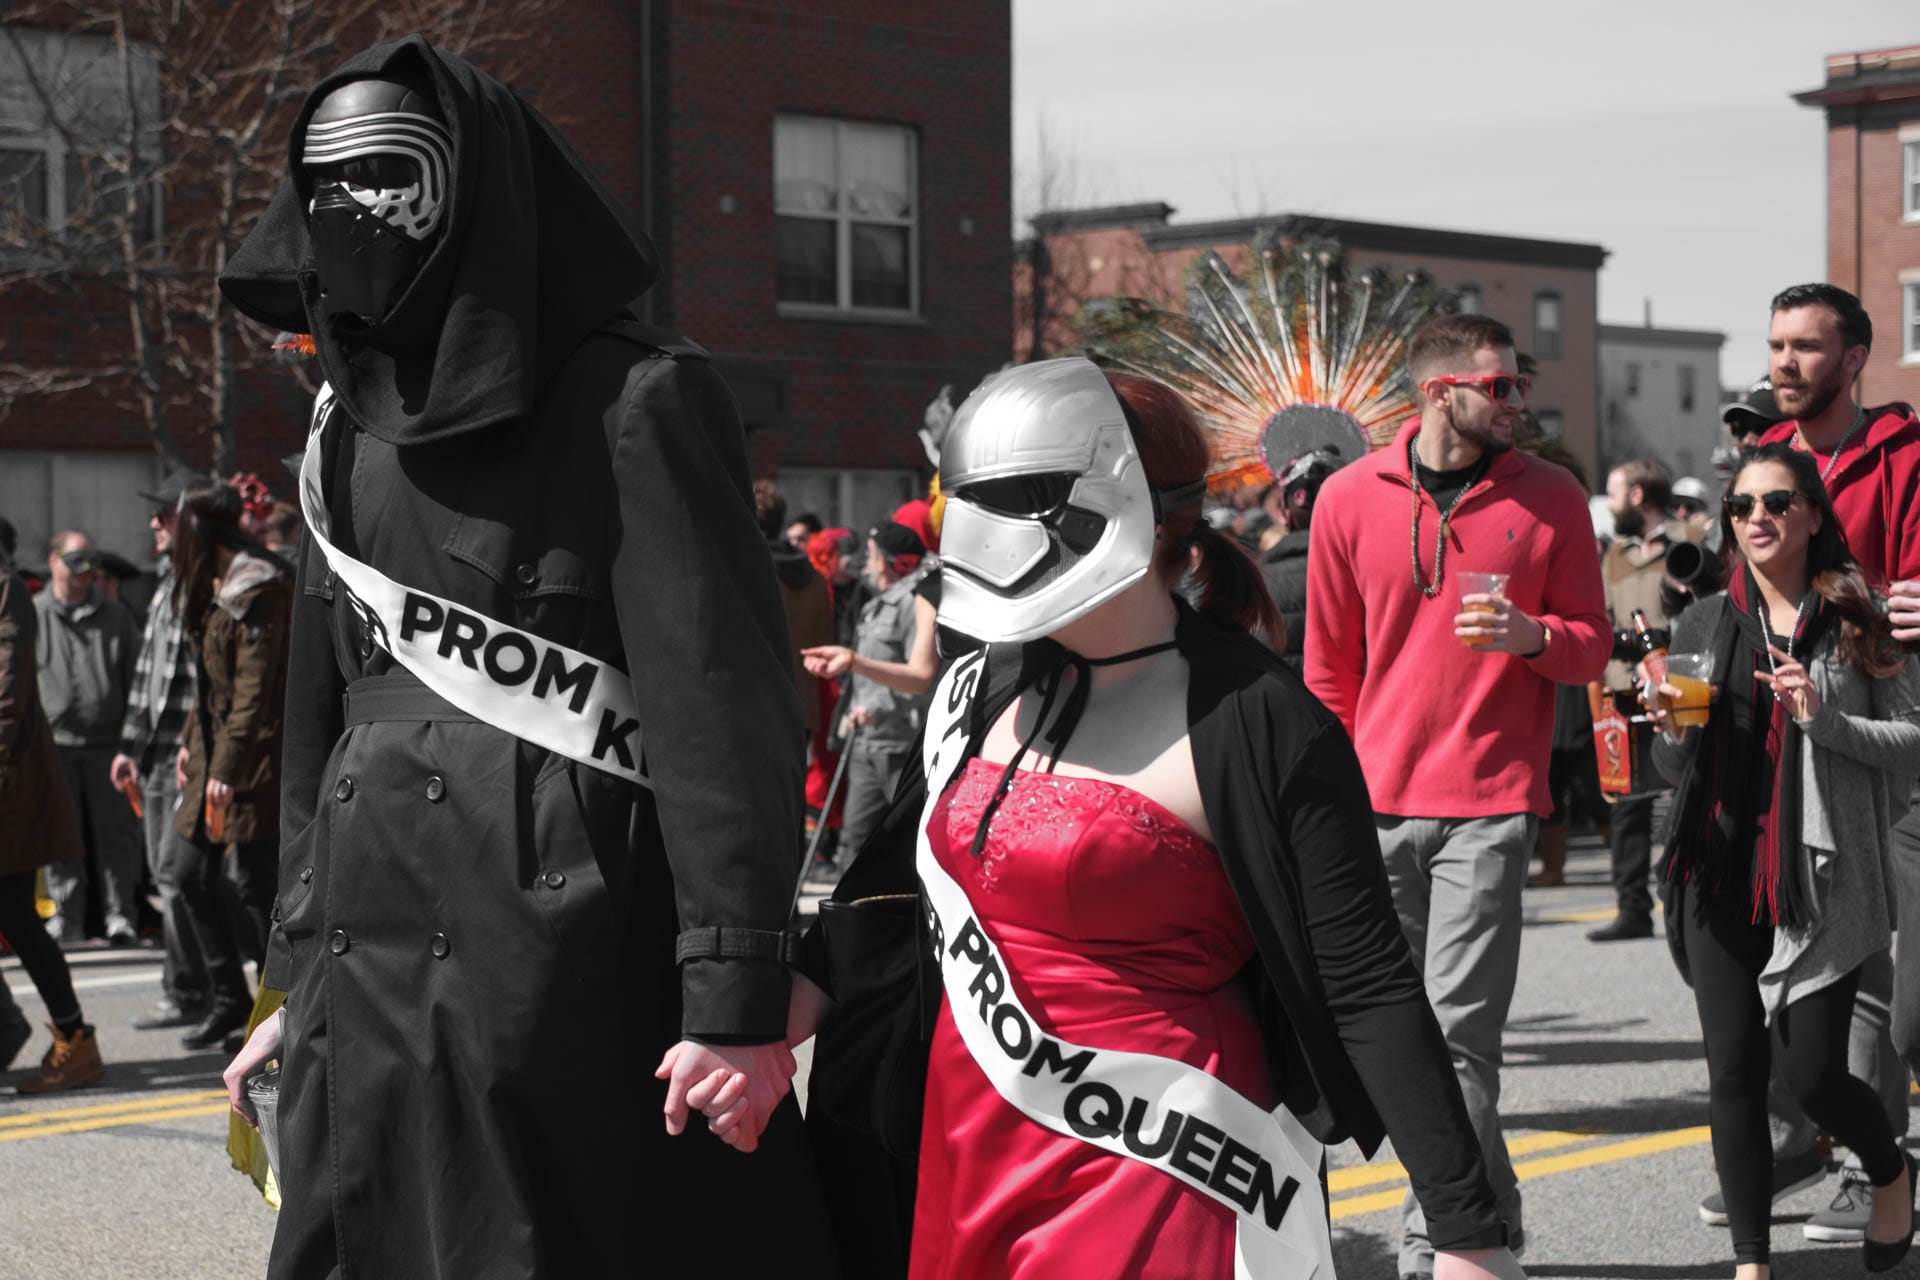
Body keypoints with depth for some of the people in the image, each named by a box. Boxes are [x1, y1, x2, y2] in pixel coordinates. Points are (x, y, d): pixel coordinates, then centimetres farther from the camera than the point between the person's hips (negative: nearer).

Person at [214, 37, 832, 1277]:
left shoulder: (634, 406, -7)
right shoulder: (349, 439, 14)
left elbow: (724, 708, -13)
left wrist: (737, 998, -18)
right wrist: (298, 981, 18)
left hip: (562, 979, -6)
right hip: (367, 984, 6)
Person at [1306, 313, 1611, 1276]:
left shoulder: (1549, 496, 3)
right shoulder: (1350, 498, 5)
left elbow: (1592, 647, 7)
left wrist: (1531, 635, -15)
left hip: (1489, 805, -2)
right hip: (1377, 803, 2)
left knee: (1457, 1032, -9)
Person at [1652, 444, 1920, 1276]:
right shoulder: (1704, 625, 10)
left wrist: (1821, 717, -16)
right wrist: (1671, 731, -6)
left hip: (1824, 878, -3)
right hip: (1721, 875, 3)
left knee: (1811, 1069, -5)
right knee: (1734, 1073, 2)